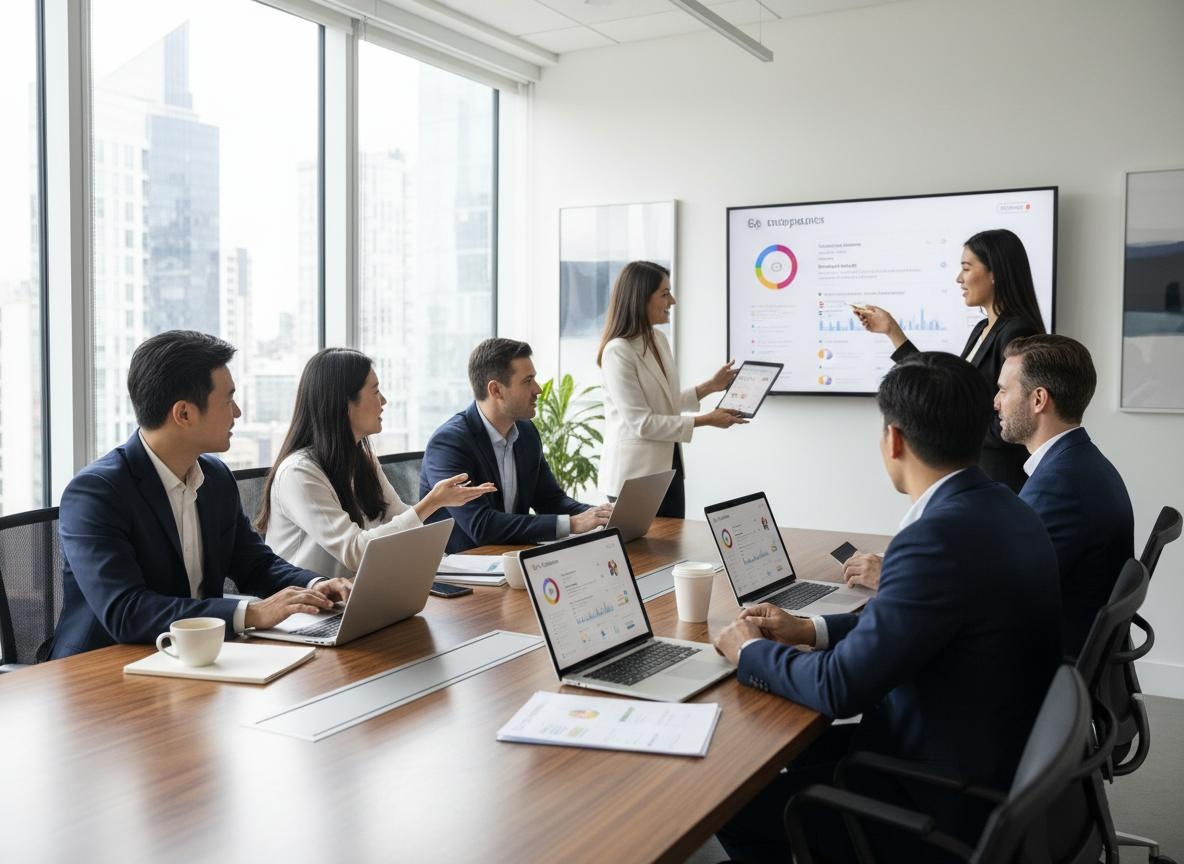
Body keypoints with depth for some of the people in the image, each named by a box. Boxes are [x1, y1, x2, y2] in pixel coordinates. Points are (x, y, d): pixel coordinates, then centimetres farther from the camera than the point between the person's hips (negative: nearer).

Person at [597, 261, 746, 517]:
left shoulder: (659, 339, 7)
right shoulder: (618, 352, -18)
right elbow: (642, 422, -20)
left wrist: (710, 386, 9)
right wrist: (706, 420, -16)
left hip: (668, 467, 8)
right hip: (635, 476, -8)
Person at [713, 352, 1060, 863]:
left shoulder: (940, 535, -29)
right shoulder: (1000, 510, 1)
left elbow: (841, 687, -25)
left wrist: (752, 651, -7)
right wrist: (809, 630, 8)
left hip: (953, 806, -9)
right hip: (1002, 763, 9)